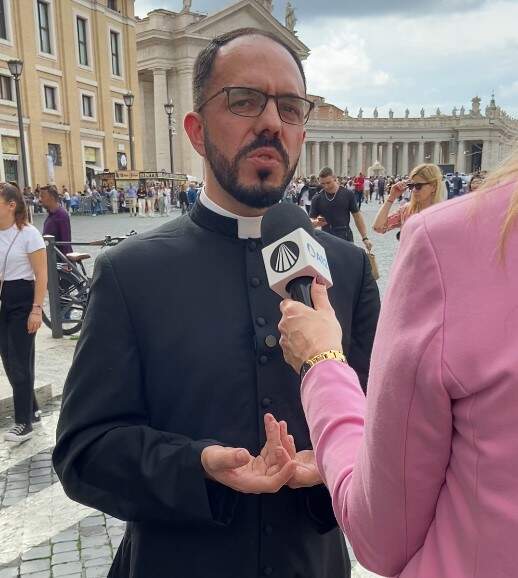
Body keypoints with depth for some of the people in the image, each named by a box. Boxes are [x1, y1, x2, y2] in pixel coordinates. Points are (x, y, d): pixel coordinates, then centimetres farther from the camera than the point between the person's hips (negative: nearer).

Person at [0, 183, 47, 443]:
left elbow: (41, 275, -11)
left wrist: (37, 309, -16)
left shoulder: (28, 233, -11)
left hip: (22, 299, -6)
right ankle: (31, 410, 30)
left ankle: (24, 421, 12)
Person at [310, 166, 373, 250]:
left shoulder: (347, 194, -1)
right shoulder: (317, 198, 1)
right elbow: (311, 220, 5)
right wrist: (316, 222, -20)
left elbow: (357, 216, 4)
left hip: (346, 239, 0)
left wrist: (365, 238, 0)